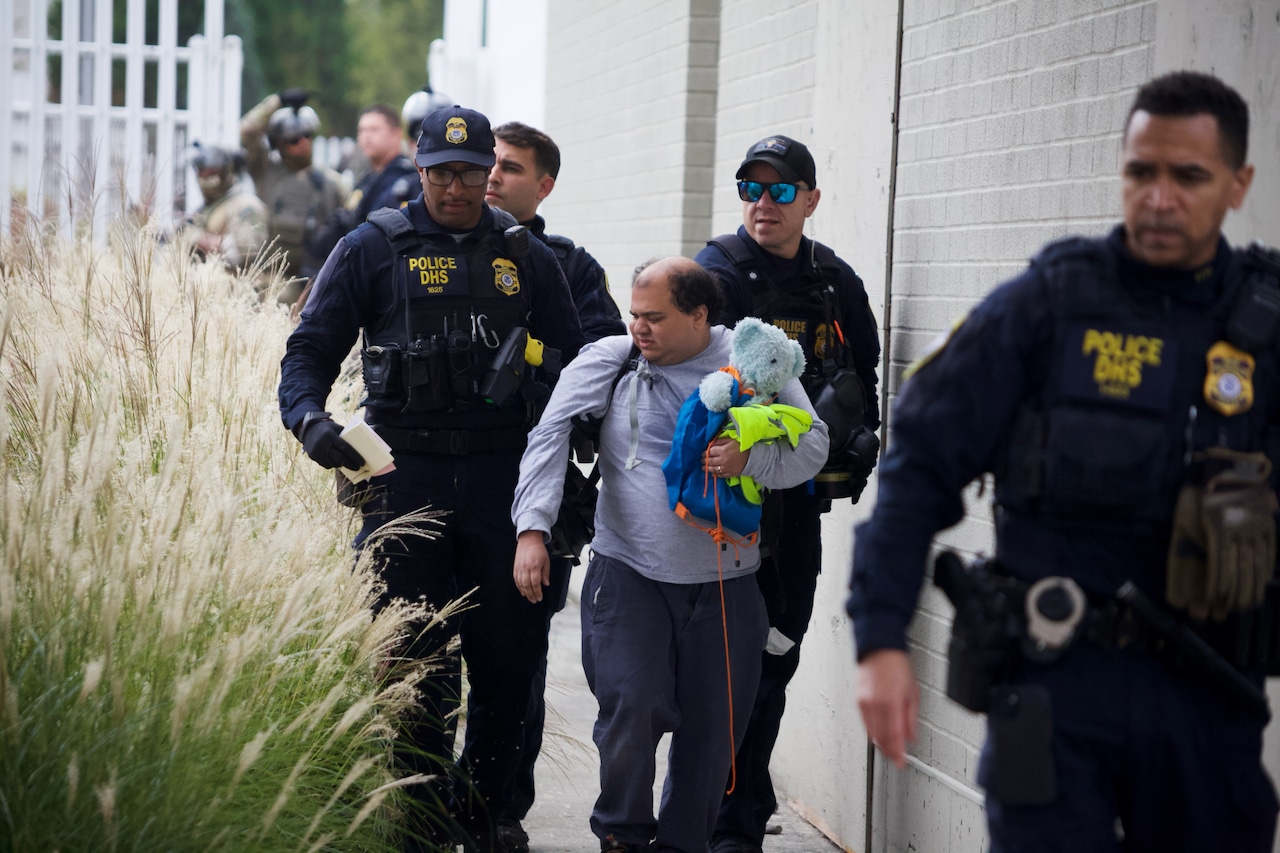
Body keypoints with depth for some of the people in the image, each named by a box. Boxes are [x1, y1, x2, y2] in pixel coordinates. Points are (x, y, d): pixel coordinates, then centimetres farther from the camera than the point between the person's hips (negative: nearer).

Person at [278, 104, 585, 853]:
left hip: (502, 480, 2)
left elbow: (574, 362, 18)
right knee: (415, 663, 0)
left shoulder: (526, 258, 12)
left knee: (509, 657, 5)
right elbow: (311, 349, 3)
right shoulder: (373, 250, 4)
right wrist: (309, 418, -16)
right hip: (405, 475, -2)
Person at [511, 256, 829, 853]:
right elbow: (550, 437, -6)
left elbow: (813, 445, 0)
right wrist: (532, 527, -19)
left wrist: (749, 457, -20)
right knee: (632, 707, -14)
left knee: (713, 726, 5)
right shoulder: (609, 361, 2)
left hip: (725, 584, 1)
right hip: (629, 574, -1)